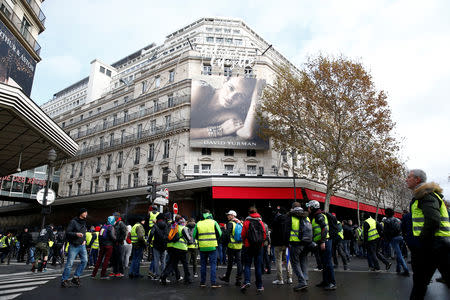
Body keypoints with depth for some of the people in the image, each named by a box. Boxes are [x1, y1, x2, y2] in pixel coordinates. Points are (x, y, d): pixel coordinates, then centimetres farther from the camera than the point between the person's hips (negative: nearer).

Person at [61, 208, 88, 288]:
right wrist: (76, 234, -25)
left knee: (84, 260, -5)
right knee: (70, 263, -4)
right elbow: (67, 232, -11)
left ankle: (76, 277, 6)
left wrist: (84, 240, 10)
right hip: (74, 246, -6)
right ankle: (64, 280, 9)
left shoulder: (84, 223, 15)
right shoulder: (73, 222, -7)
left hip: (82, 245, 6)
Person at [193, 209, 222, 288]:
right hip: (212, 246, -2)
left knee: (203, 265, 13)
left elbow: (194, 235, 7)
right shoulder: (213, 222, -3)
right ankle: (213, 283, 0)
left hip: (202, 247, 2)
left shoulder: (198, 224, 2)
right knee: (213, 264, 3)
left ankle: (202, 282, 18)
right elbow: (219, 233, -1)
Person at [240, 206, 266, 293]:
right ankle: (259, 286, 11)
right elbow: (264, 235, 3)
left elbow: (243, 235, -5)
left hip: (248, 246, -2)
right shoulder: (260, 222, 2)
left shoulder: (246, 222, -5)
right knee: (258, 266, 8)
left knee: (247, 265, 6)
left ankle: (247, 281, -13)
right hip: (259, 247, 2)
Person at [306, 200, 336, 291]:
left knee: (328, 262, -7)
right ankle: (325, 281, 23)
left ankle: (332, 283, -3)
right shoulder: (314, 217, 19)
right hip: (320, 243, 10)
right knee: (324, 263, 15)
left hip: (325, 242, -10)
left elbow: (324, 228, -21)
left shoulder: (319, 216, -11)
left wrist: (323, 242, -24)